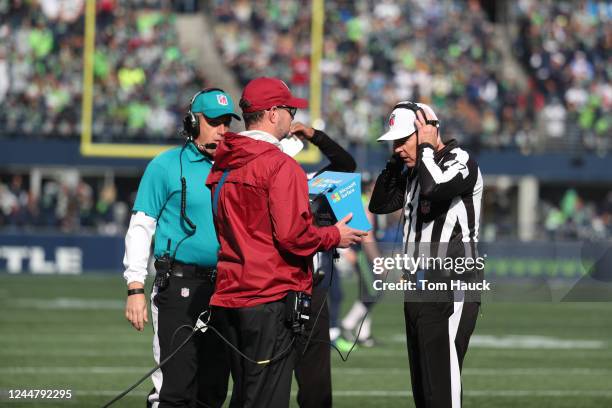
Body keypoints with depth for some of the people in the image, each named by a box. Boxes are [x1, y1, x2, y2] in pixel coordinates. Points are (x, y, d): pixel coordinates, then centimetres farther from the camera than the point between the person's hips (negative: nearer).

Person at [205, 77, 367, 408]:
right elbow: (293, 235, -19)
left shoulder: (222, 166, 12)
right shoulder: (281, 165, -13)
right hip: (272, 297, -8)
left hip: (229, 296, 8)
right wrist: (334, 237, -2)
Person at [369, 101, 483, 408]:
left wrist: (426, 146, -14)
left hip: (450, 294, -9)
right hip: (417, 290, 9)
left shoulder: (460, 162, -10)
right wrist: (395, 160, 10)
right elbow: (379, 204, 20)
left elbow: (434, 188, -29)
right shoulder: (413, 171, 15)